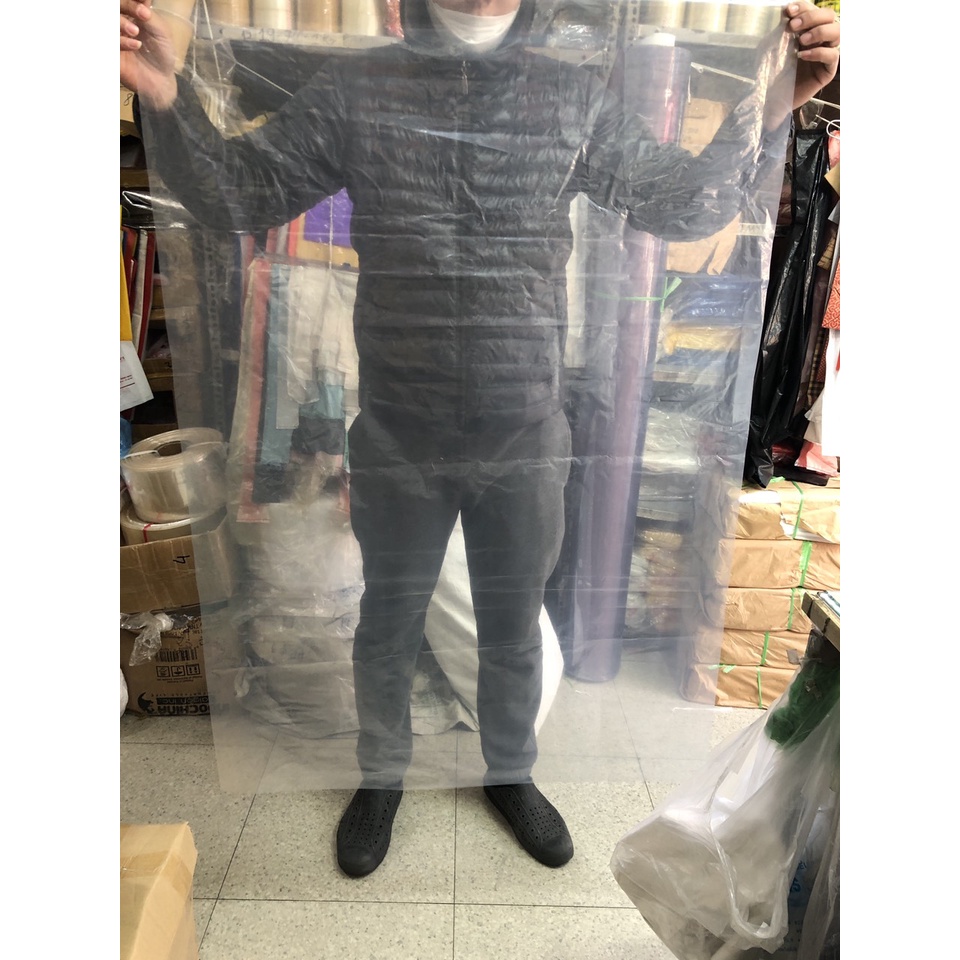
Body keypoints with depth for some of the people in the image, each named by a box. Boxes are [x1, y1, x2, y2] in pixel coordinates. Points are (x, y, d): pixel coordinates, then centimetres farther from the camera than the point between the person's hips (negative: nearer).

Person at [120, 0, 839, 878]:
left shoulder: (575, 99, 3)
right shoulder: (353, 91, 1)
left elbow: (684, 207, 6)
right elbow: (237, 191, 1)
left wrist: (769, 110, -7)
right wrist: (166, 97, -14)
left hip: (526, 435, 1)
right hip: (398, 435, 0)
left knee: (514, 627, 18)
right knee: (388, 624, 18)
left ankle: (511, 772, 48)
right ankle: (382, 774, 48)